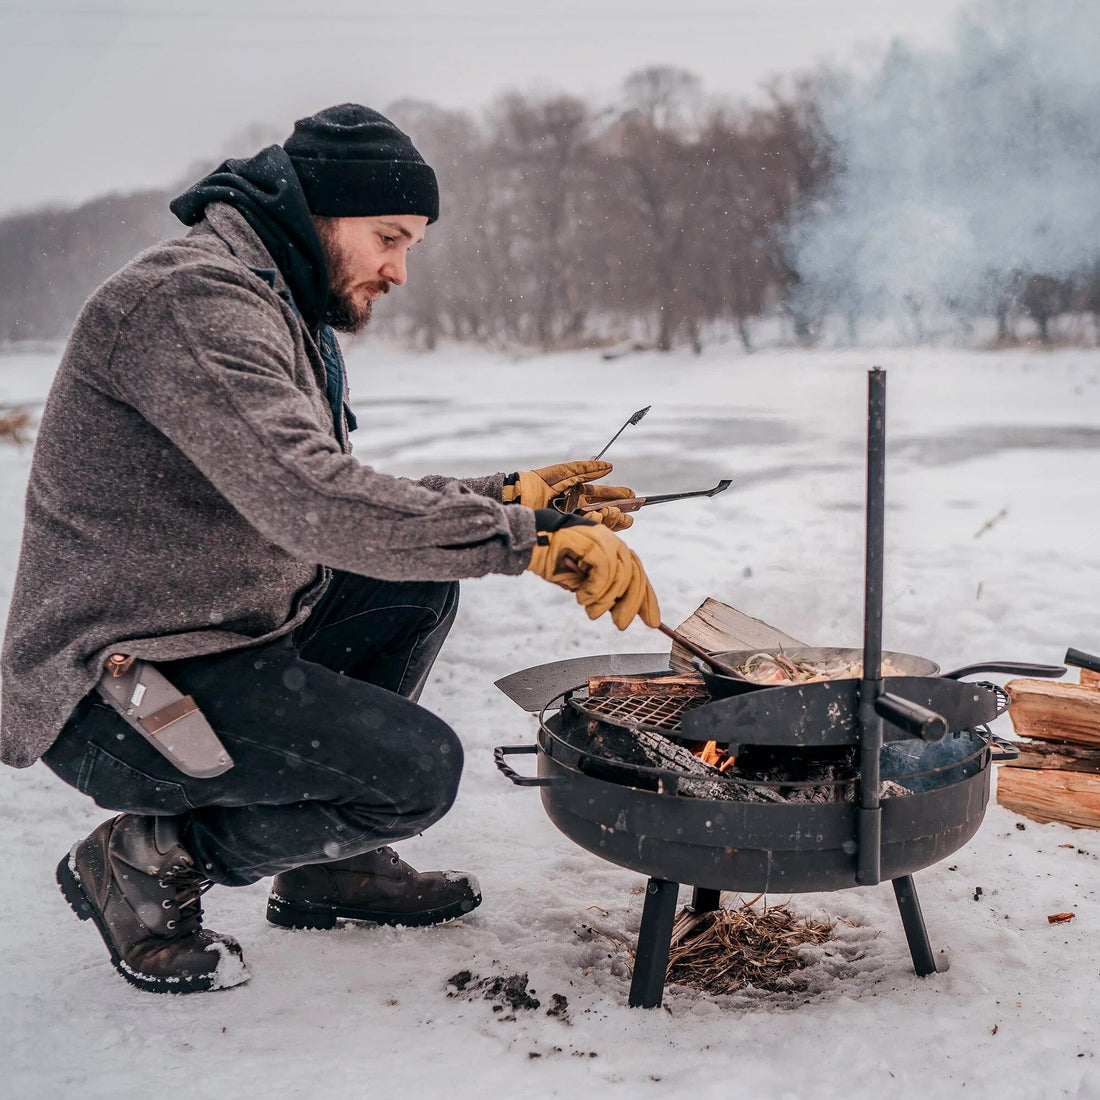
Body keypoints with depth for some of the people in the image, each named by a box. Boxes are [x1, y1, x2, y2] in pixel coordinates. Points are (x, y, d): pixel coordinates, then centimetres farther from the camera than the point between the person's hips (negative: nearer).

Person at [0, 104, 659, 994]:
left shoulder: (278, 310, 15)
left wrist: (506, 494, 7)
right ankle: (148, 861, 0)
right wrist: (528, 538, -30)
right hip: (116, 689, -10)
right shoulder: (192, 298, -19)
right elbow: (308, 503, -32)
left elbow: (339, 506, 18)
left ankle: (329, 862, 17)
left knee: (420, 584, 12)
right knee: (420, 768, -19)